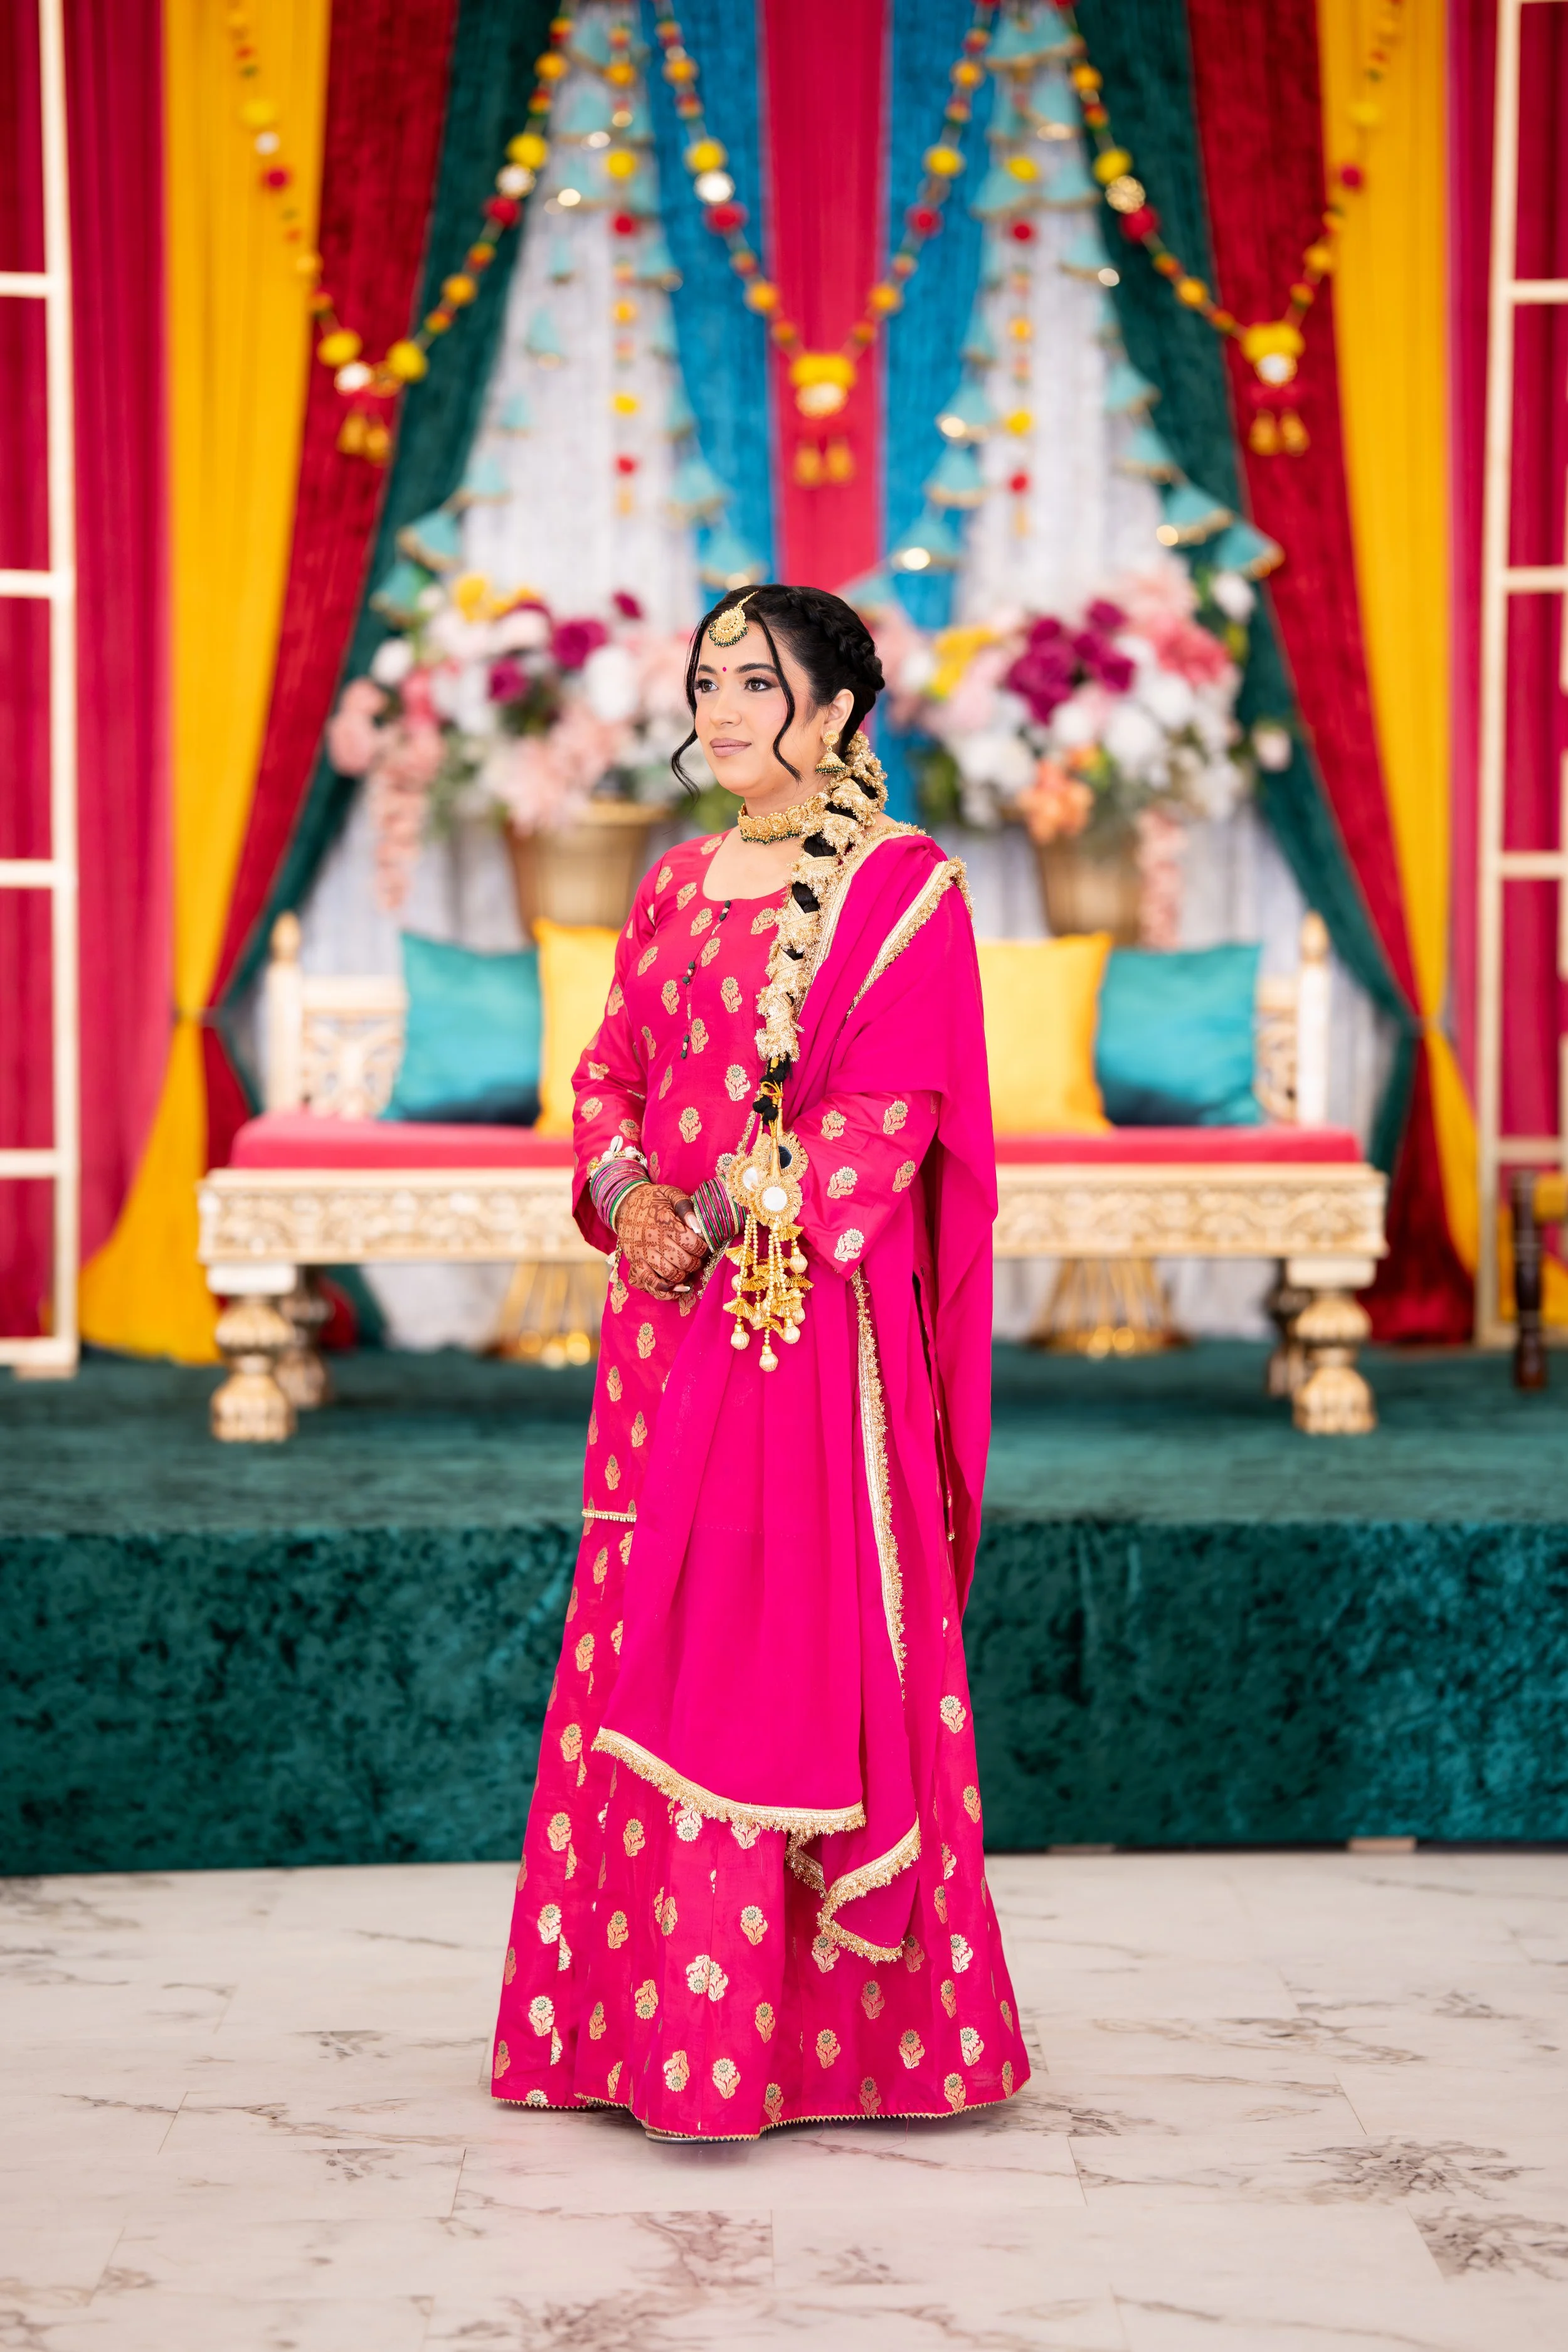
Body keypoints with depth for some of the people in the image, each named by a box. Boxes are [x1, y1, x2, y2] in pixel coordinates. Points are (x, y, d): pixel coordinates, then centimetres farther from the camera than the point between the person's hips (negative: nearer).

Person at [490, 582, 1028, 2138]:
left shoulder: (902, 886, -4)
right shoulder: (677, 886, 16)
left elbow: (892, 1103, -12)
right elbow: (610, 1069, 14)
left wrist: (728, 1215, -17)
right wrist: (627, 1190, -6)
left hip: (816, 1312, -6)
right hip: (669, 1310, 7)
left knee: (799, 1640, -6)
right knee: (649, 1637, 7)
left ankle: (815, 2014, 2)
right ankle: (651, 2006, 16)